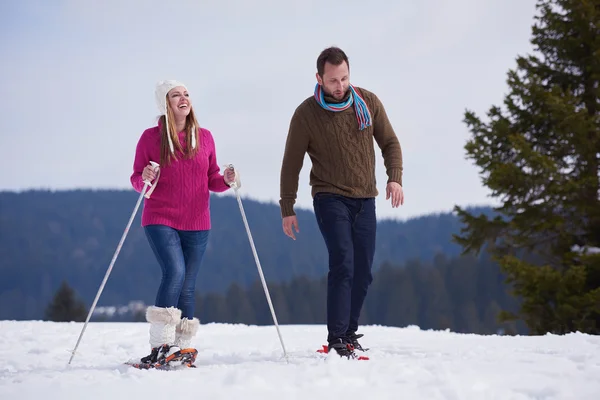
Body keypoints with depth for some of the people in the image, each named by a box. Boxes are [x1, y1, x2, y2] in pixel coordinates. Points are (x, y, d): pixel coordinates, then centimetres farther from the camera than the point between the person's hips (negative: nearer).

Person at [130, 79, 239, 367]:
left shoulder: (204, 137, 8)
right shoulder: (151, 137, -1)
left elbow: (212, 180, 14)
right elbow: (136, 180, 2)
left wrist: (227, 180, -7)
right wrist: (145, 178, -21)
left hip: (196, 224, 3)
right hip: (160, 221, -3)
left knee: (187, 286, 3)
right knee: (174, 273, -21)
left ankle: (183, 346, 12)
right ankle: (160, 346, -16)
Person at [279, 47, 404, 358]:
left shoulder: (368, 102, -1)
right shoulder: (306, 114, -9)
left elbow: (389, 142, 9)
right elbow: (291, 164, -1)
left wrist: (395, 177, -8)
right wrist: (287, 209, -1)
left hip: (365, 199, 4)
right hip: (330, 198, -4)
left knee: (363, 271, 6)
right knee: (343, 263, -18)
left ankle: (350, 334, 18)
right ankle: (336, 339, -18)